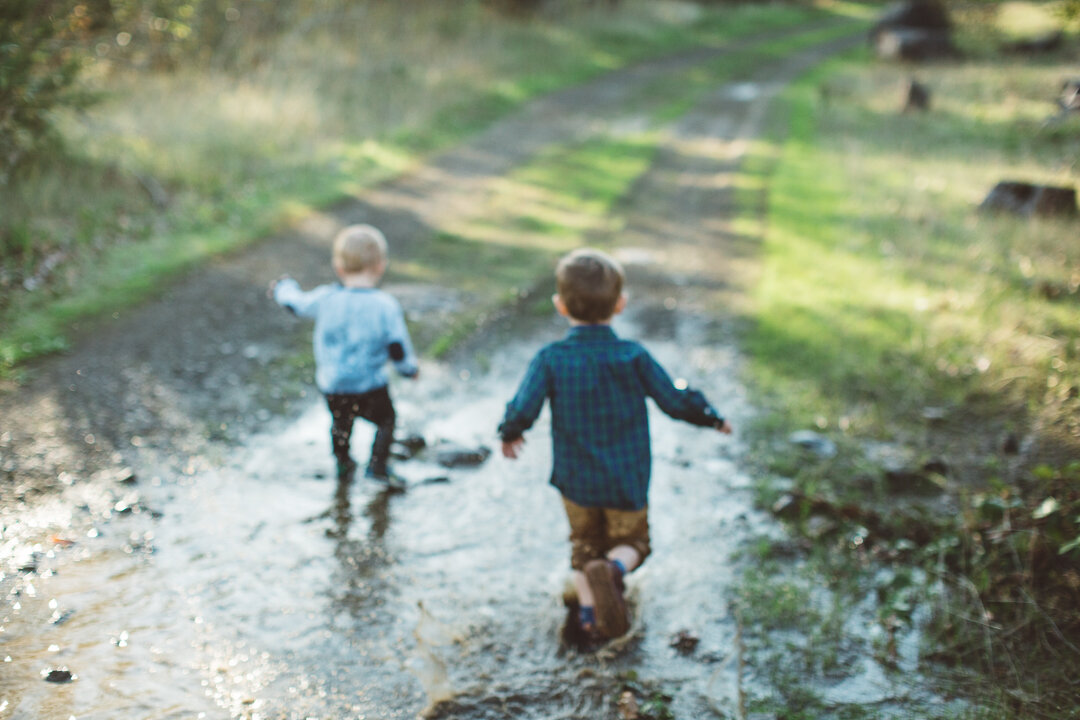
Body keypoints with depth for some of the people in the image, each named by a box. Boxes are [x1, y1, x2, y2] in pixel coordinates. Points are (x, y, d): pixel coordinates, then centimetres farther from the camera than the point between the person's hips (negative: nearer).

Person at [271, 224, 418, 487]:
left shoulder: (325, 299, -11)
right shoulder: (387, 306, -16)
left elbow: (296, 302, 10)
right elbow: (399, 350, -10)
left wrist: (284, 288, 33)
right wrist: (411, 369, 11)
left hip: (331, 385, 3)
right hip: (370, 387, -3)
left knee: (341, 421, 29)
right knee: (386, 419, 22)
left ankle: (343, 464, 46)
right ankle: (378, 465, 18)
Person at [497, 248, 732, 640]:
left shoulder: (550, 360, -15)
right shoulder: (633, 357, -14)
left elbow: (522, 411, -17)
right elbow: (675, 400, -8)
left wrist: (510, 434, 7)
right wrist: (713, 419, 11)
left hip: (575, 479, 1)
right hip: (627, 481, -1)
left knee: (585, 544, 24)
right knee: (631, 542, 17)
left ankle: (589, 608, 11)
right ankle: (611, 569, -15)